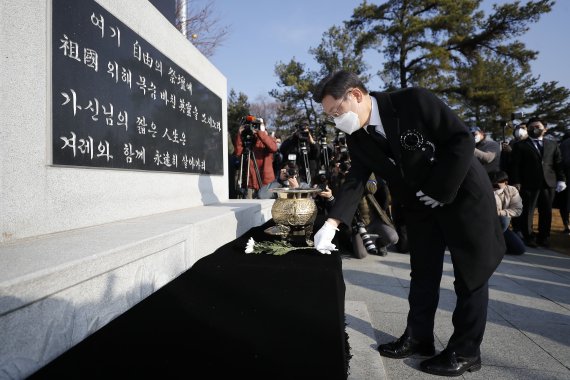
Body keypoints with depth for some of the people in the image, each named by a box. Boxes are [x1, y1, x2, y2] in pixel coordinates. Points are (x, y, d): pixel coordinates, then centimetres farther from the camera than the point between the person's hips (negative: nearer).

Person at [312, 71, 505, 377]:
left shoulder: (414, 101, -23)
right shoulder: (357, 138, -5)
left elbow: (462, 139, -21)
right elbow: (355, 180, -7)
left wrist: (438, 190, -20)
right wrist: (332, 223, -20)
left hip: (463, 194, -5)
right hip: (419, 206, 6)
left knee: (471, 274, 5)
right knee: (422, 273, 13)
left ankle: (465, 351, 19)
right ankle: (418, 337, 29)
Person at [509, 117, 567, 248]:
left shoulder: (553, 144, 16)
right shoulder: (520, 146, 5)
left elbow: (559, 163, 12)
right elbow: (515, 166, -1)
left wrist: (561, 179, 2)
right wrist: (516, 182, -10)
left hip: (548, 183, 3)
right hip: (528, 184, -3)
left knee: (546, 212, 7)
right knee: (527, 212, -1)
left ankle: (544, 237, 18)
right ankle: (528, 237, 8)